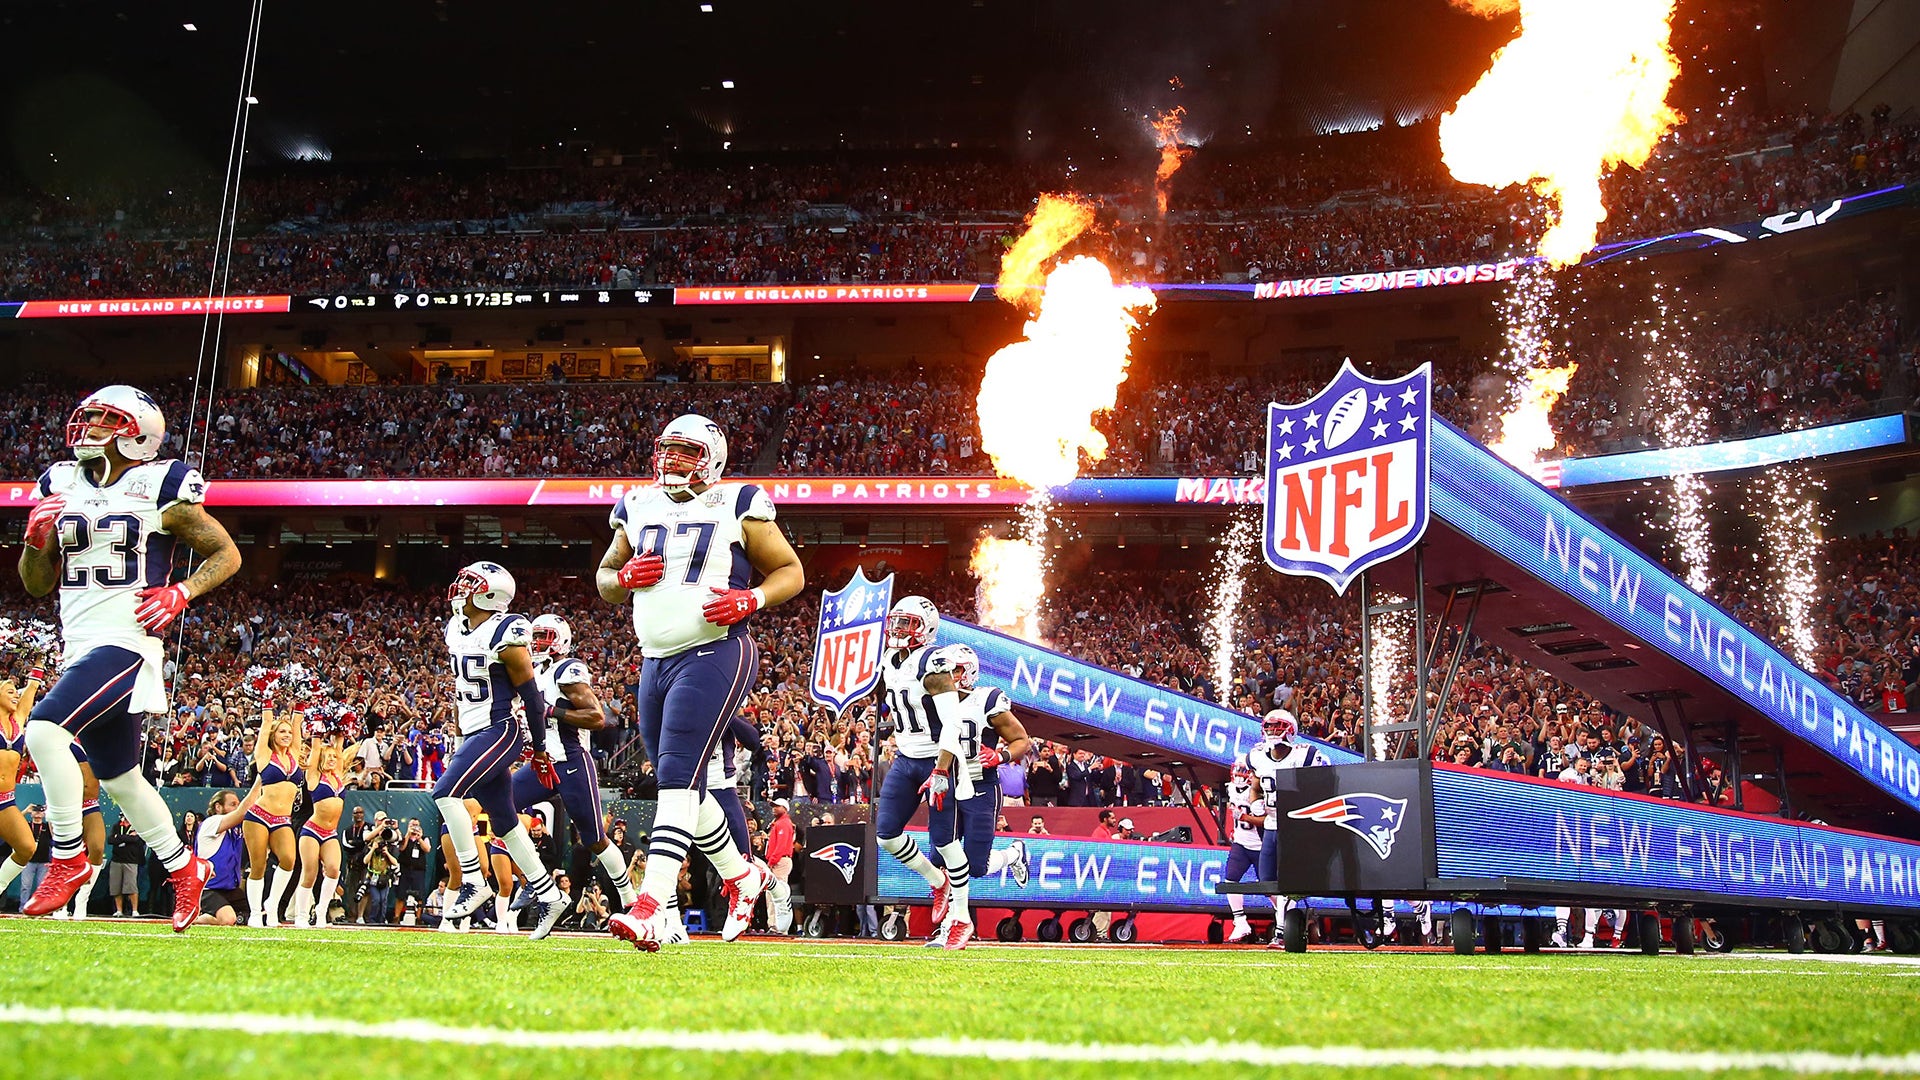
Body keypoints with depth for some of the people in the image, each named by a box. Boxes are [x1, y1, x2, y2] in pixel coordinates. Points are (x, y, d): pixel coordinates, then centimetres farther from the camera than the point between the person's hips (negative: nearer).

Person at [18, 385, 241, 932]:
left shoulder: (161, 487, -5)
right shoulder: (61, 485, 12)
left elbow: (226, 554, 2)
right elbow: (38, 584, 16)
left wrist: (180, 594, -13)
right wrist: (37, 537, -3)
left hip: (127, 642, -7)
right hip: (81, 647, 7)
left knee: (45, 728, -25)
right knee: (119, 777, 14)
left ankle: (68, 856, -10)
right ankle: (184, 867, 31)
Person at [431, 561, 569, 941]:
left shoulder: (505, 635, -15)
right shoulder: (455, 629, 9)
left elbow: (531, 695, -11)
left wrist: (540, 750, -6)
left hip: (500, 732, -9)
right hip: (473, 735, 9)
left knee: (445, 792, -21)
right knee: (505, 820, 9)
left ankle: (474, 882, -12)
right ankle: (549, 895, 17)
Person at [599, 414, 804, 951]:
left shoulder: (736, 507, -1)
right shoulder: (639, 508, 14)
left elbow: (791, 572, 3)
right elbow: (604, 578, 24)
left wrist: (750, 599, -16)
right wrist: (625, 575, 0)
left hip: (714, 655, -7)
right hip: (656, 662, 7)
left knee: (677, 779, -17)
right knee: (683, 787, 13)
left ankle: (650, 911, -23)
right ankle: (742, 877, 32)